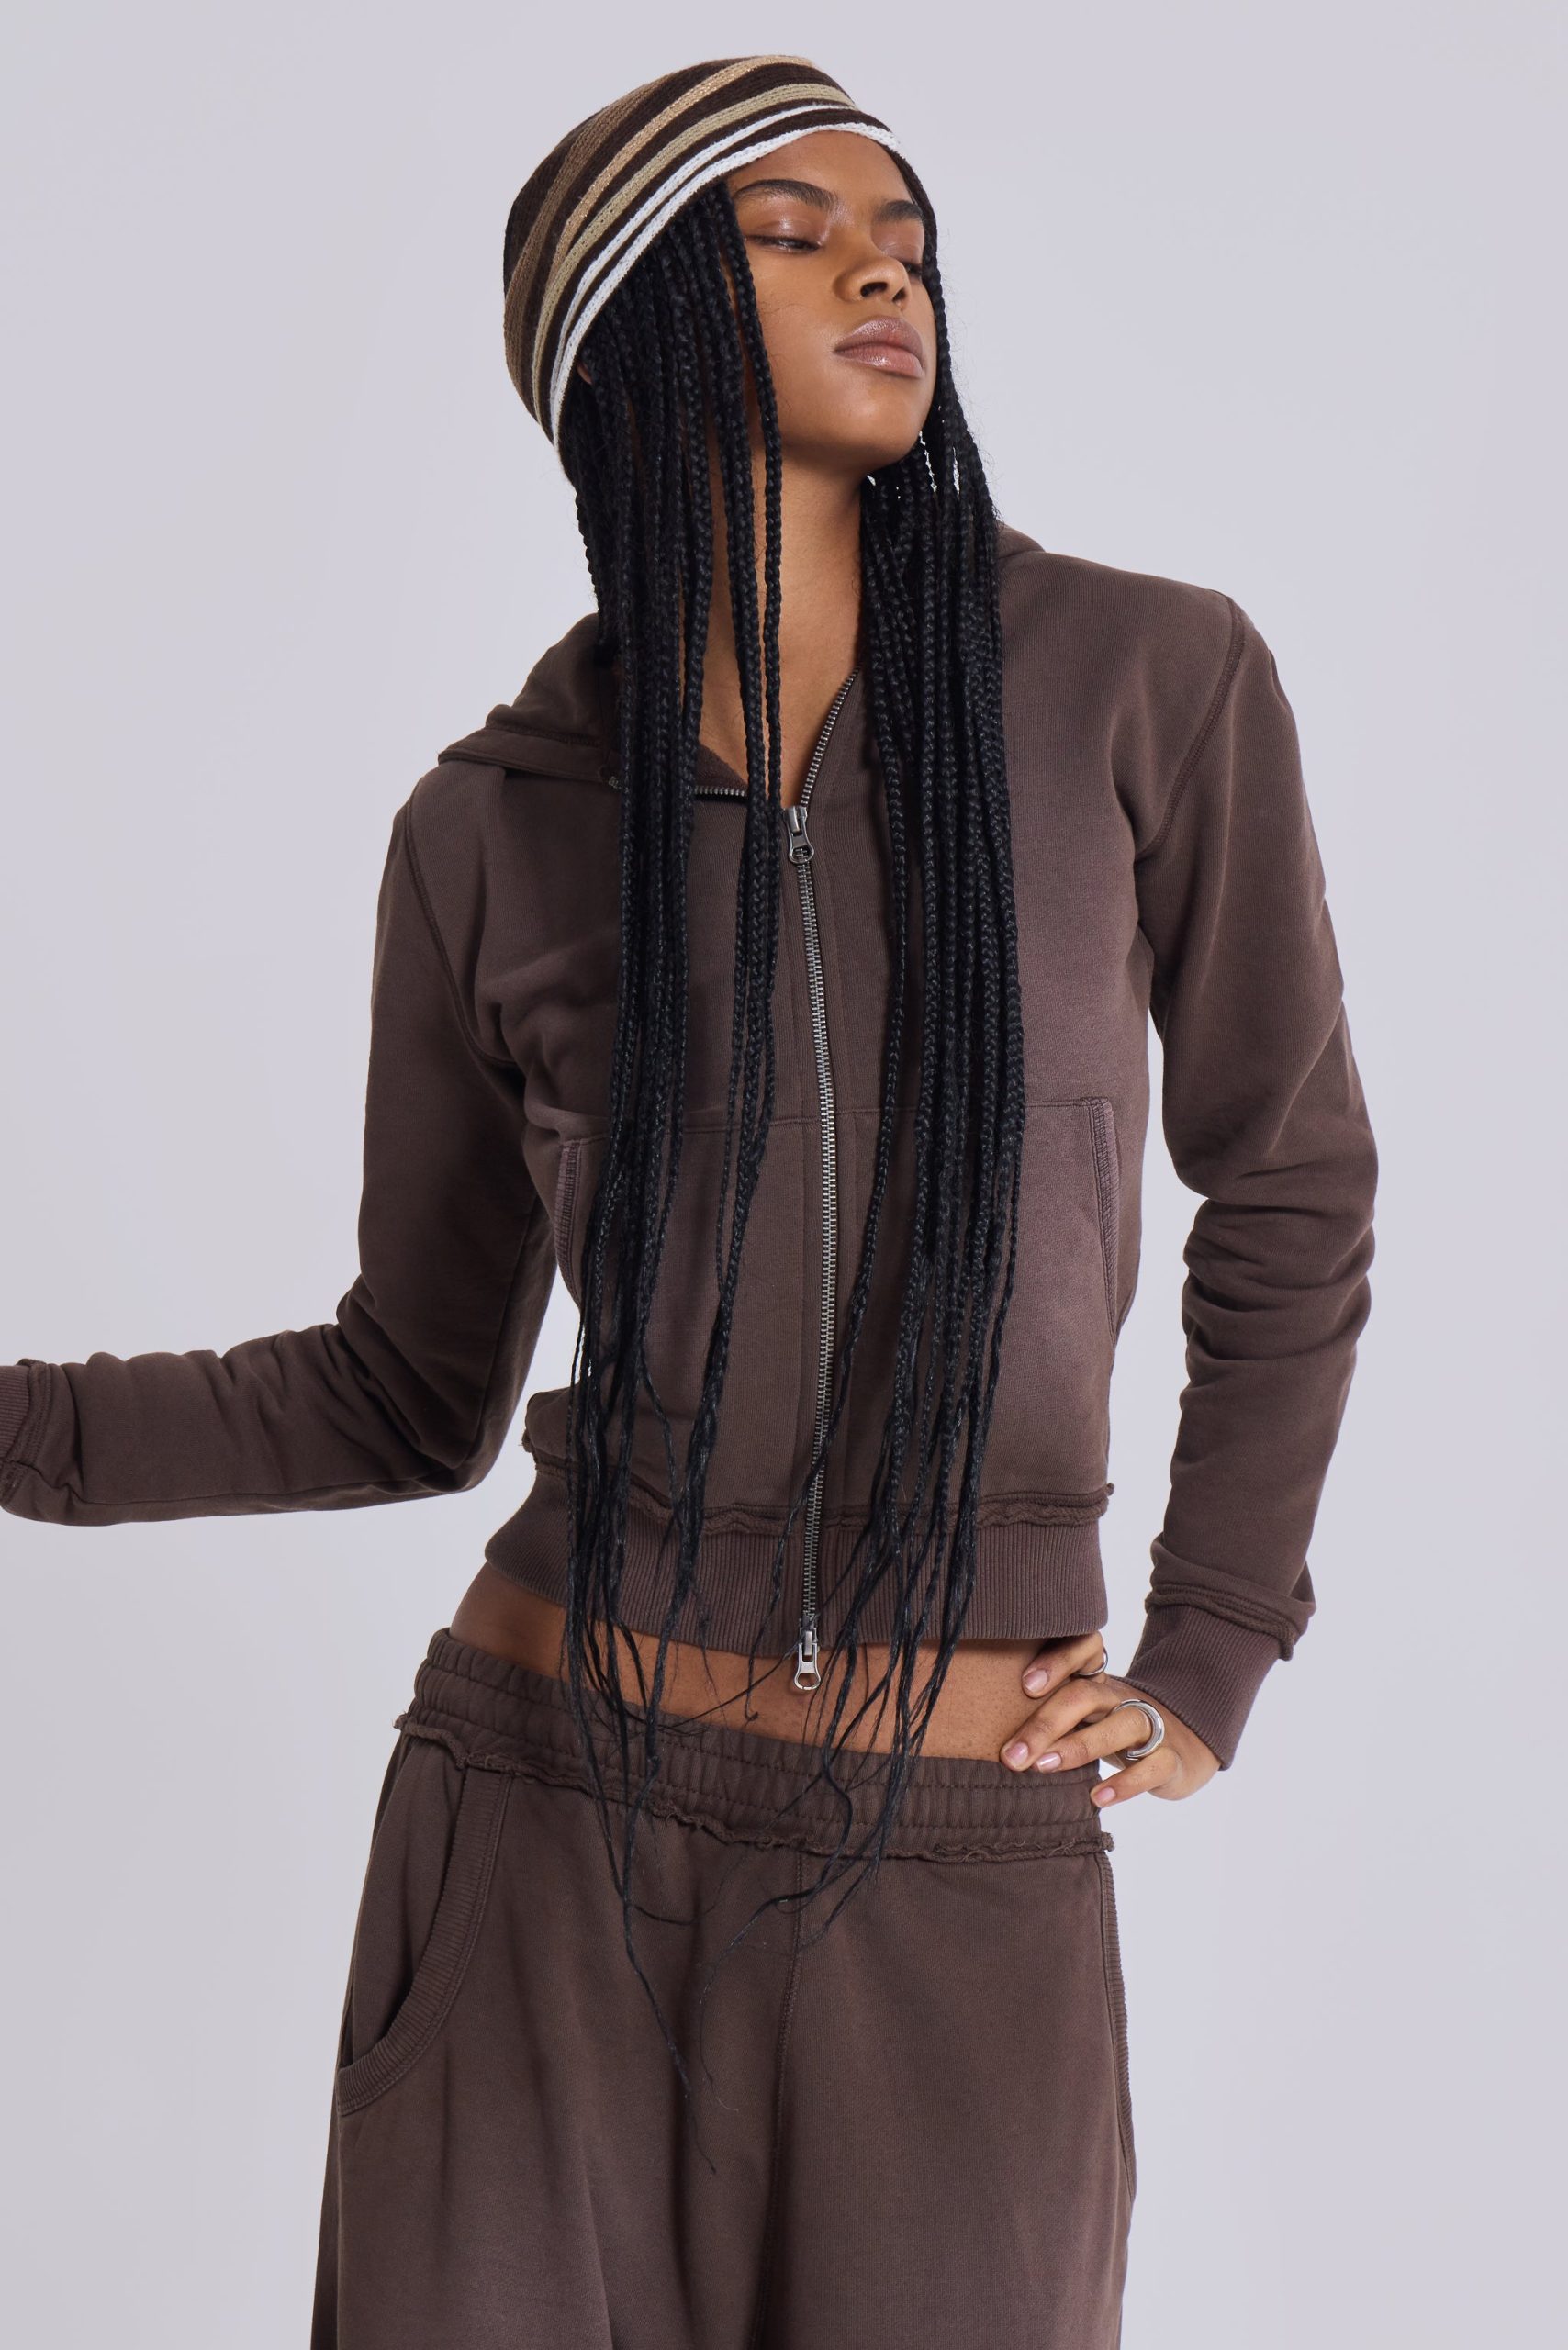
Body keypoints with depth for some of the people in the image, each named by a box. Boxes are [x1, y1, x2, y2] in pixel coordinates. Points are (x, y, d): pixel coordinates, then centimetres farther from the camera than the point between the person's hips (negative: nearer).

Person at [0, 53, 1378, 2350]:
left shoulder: (1148, 688, -3)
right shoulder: (499, 825, 2)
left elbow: (1289, 1202, 9)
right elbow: (407, 1392, 9)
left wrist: (1210, 1663, 7)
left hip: (969, 1873, 0)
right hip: (544, 1820, 1)